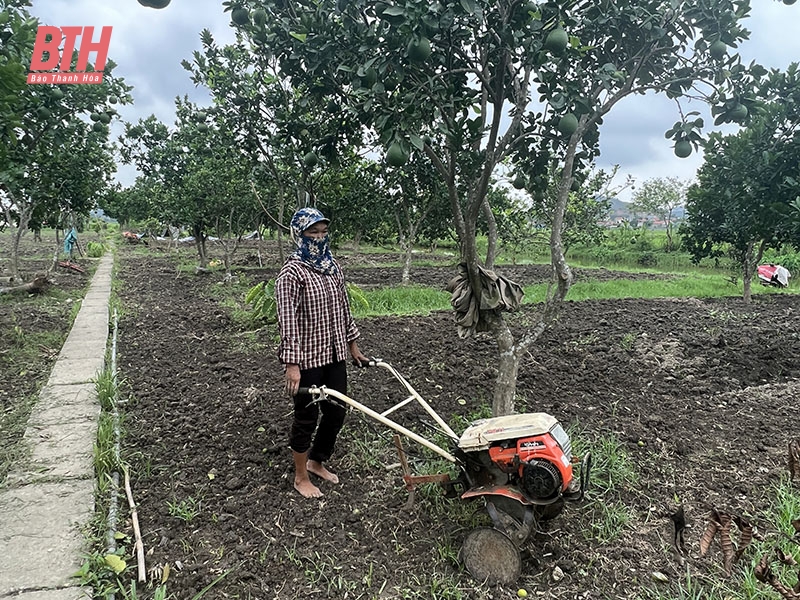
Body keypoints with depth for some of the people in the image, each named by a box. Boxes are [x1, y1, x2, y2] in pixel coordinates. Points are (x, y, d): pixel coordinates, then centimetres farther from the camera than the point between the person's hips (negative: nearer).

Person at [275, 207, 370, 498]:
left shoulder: (332, 266, 6)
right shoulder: (292, 272, -16)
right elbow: (287, 320, -20)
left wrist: (352, 343, 17)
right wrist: (292, 364, -25)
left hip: (334, 354, 7)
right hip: (307, 359, -7)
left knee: (336, 412, 15)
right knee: (307, 417, 7)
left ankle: (316, 462, 39)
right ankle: (301, 478, 28)